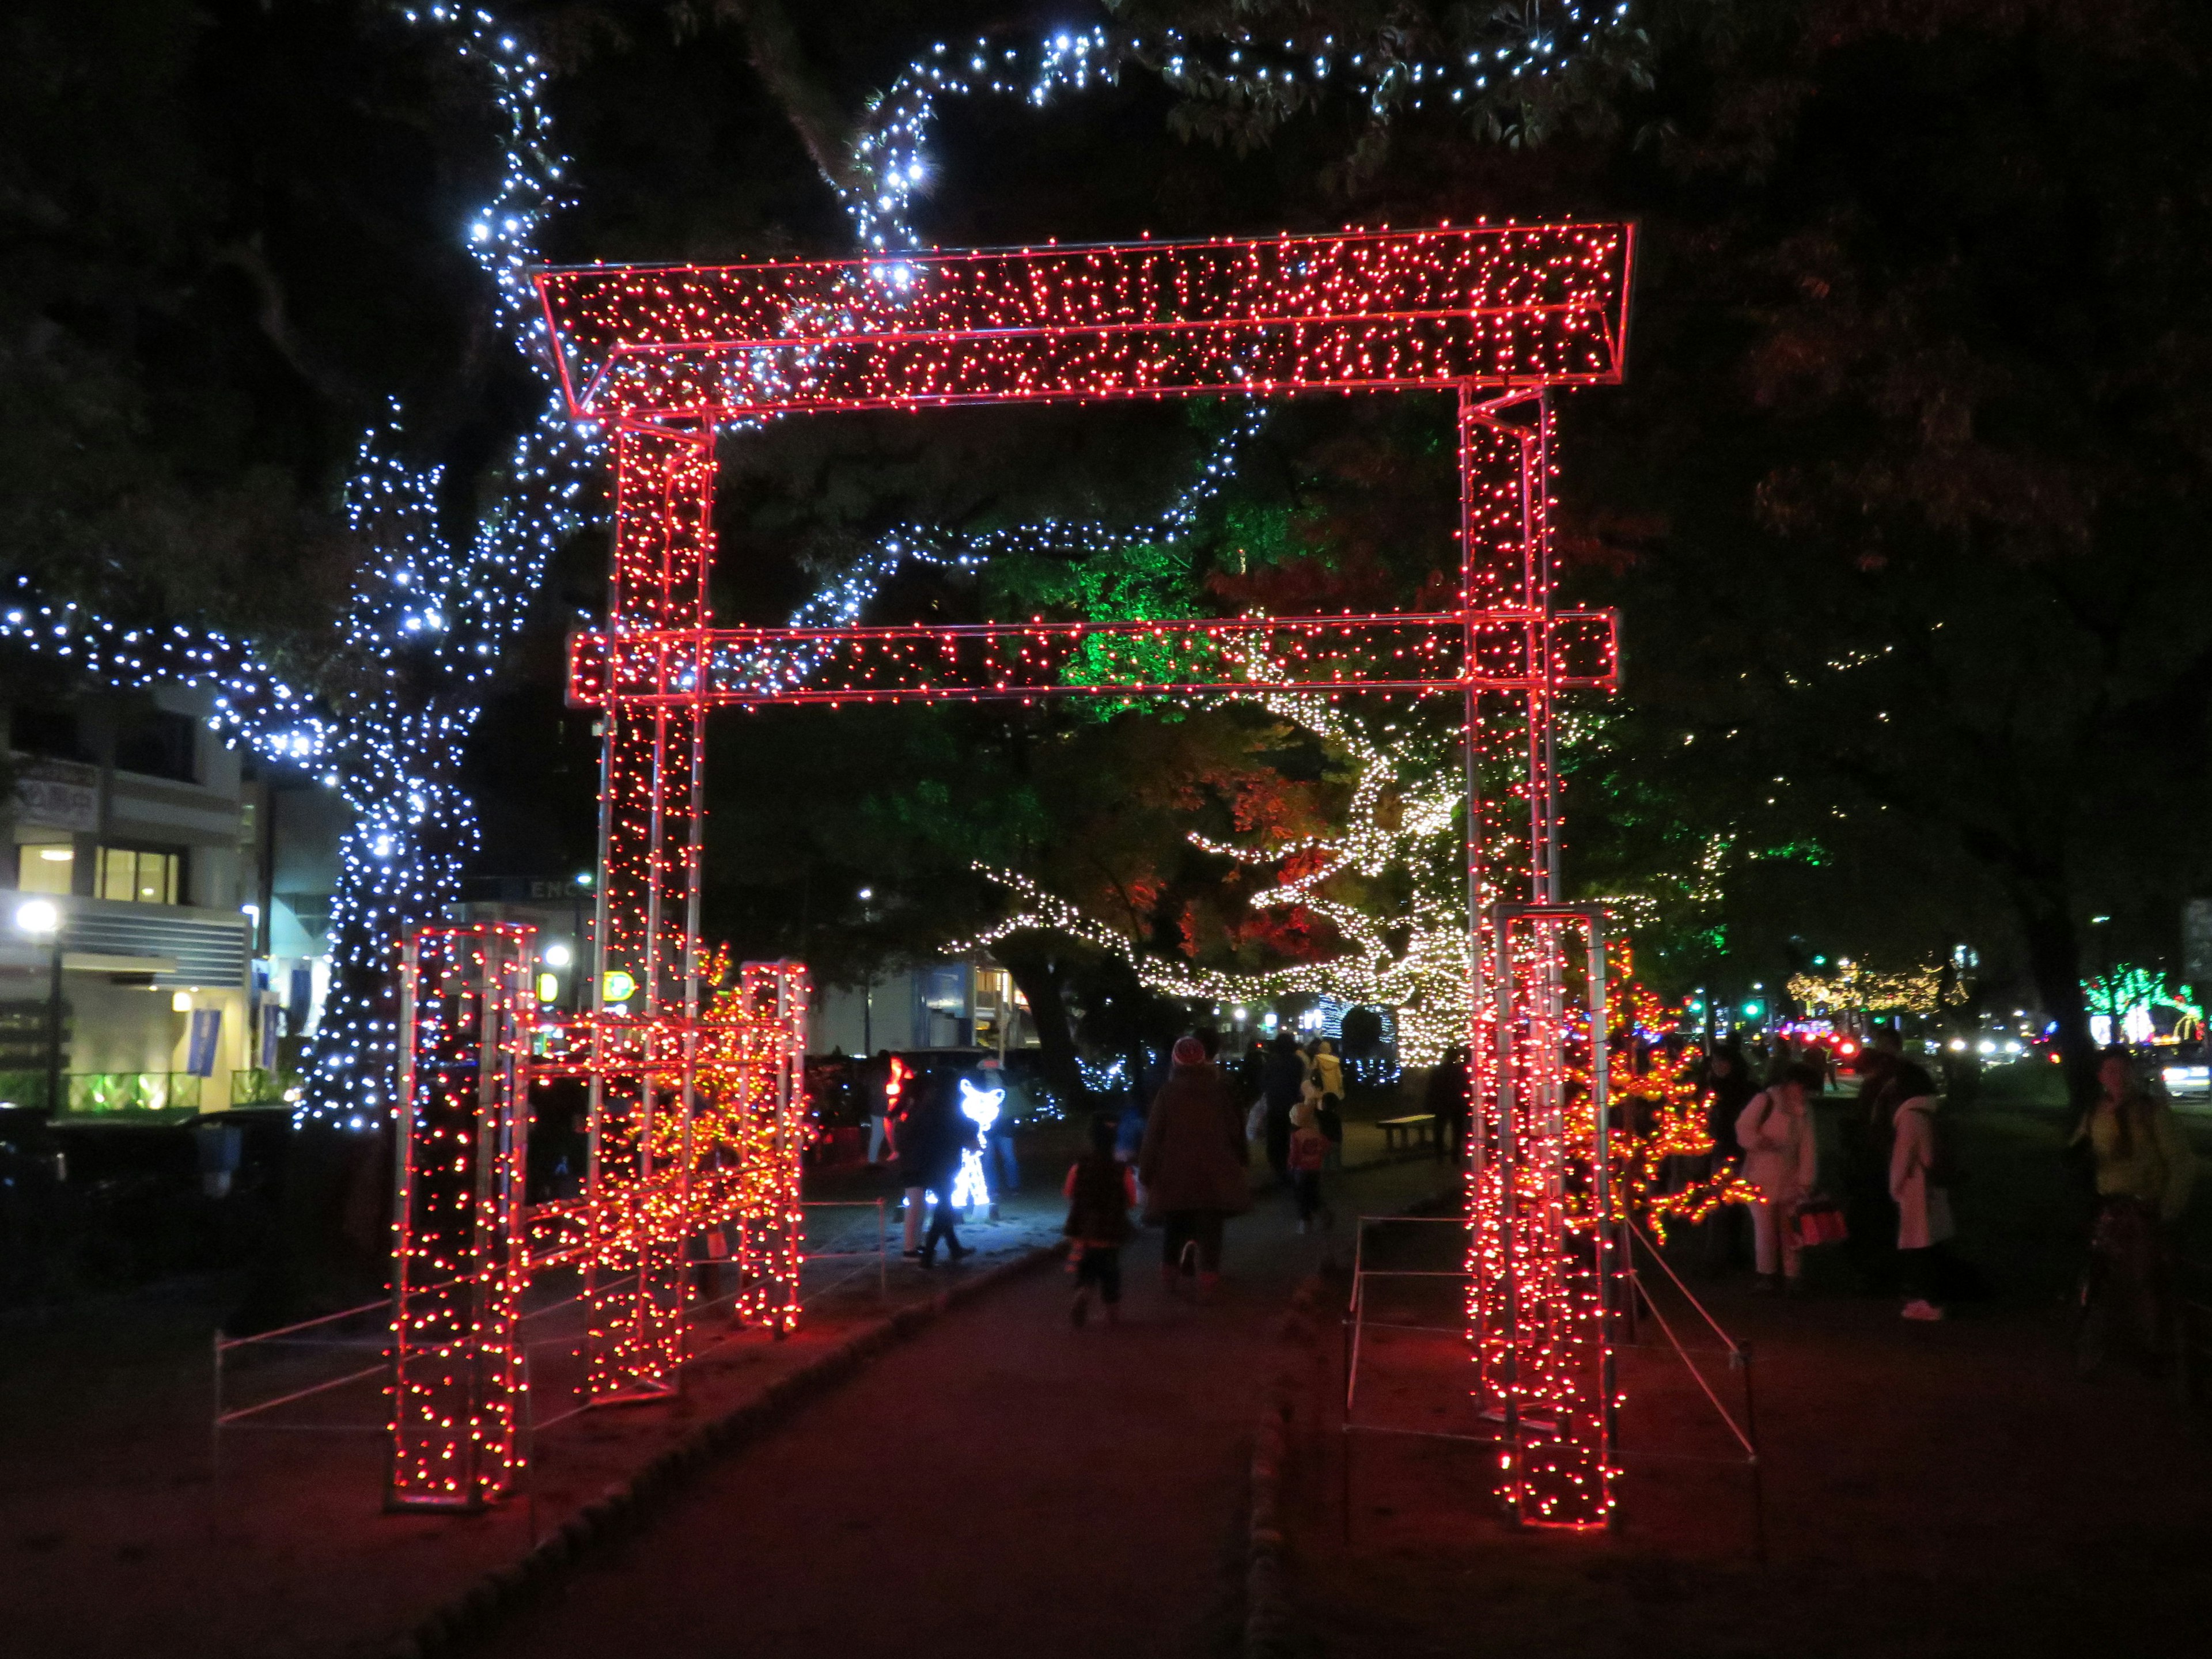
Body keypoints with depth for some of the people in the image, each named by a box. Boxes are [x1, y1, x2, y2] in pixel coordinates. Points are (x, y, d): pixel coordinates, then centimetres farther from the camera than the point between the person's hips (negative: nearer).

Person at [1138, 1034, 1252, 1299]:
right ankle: (1207, 1284, -1)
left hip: (1175, 1174, 0)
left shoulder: (1168, 1092, -7)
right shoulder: (1219, 1090, -2)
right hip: (1214, 1175, 0)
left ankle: (1170, 1277, 27)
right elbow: (1236, 1131, 4)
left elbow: (1153, 1136, -5)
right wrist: (1237, 1164, 16)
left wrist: (1146, 1172, 3)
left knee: (1176, 1228, 18)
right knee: (1209, 1231, 5)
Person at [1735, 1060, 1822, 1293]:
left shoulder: (1804, 1111, 10)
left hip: (1789, 1180, 5)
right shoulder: (1765, 1101, -8)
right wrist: (1761, 1142, -28)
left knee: (1791, 1228, 7)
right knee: (1765, 1227, -1)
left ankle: (1791, 1275, 15)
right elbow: (1744, 1129, -11)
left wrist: (1804, 1180, 0)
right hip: (1762, 1177, -5)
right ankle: (1766, 1274, 11)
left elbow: (1807, 1147, 7)